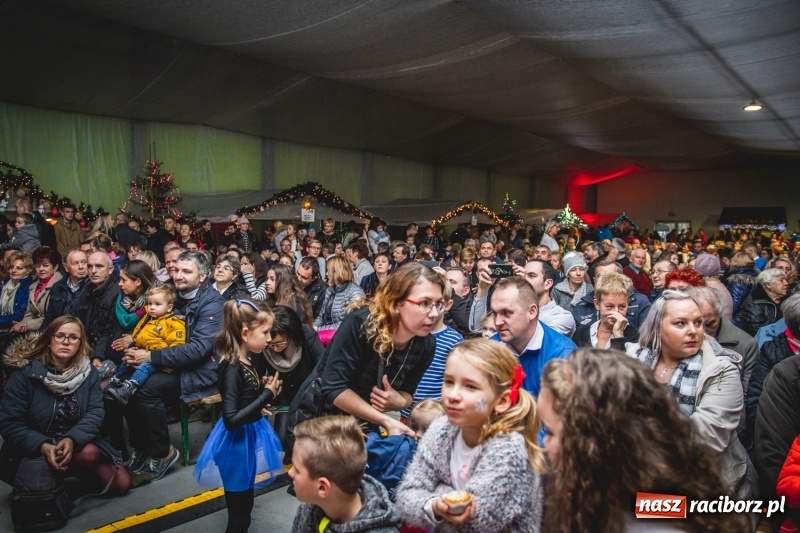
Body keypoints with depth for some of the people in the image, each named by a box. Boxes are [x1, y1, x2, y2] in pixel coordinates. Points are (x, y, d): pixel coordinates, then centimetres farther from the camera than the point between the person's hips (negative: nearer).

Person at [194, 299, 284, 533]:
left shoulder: (252, 359, -1)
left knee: (244, 505, 26)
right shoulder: (232, 368, -26)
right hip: (237, 442, -8)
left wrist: (267, 387, -5)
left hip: (250, 436, 8)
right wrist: (267, 395, -26)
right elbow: (231, 420, -31)